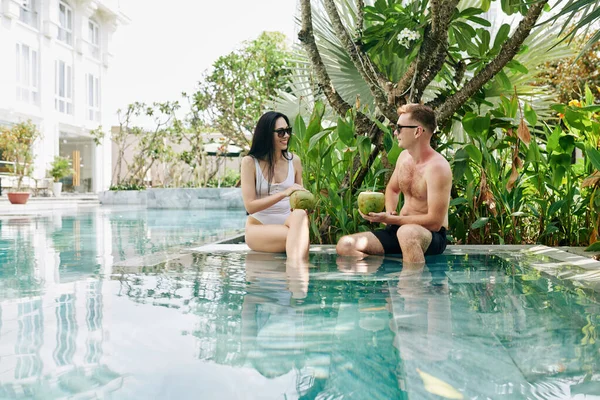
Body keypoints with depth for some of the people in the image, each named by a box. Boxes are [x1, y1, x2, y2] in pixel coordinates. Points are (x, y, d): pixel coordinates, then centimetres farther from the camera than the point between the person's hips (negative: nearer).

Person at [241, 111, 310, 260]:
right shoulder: (250, 162, -3)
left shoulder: (294, 160, 8)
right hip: (259, 227, -3)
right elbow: (250, 206, -10)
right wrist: (284, 193, -21)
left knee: (300, 214, -37)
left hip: (288, 223, 3)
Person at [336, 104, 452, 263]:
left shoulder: (436, 167, -18)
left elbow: (435, 222, -21)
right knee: (345, 245, -12)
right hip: (399, 229, 8)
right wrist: (389, 212, 3)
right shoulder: (404, 156, 6)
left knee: (407, 232, -44)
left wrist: (390, 219, -20)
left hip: (432, 236, -8)